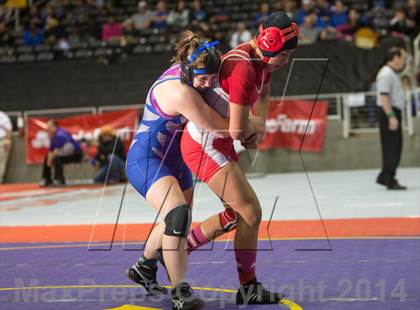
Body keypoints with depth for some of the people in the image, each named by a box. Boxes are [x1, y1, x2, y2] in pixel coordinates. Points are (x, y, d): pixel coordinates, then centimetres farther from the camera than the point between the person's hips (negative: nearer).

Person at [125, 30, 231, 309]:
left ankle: (144, 268, 46)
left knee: (180, 224, 22)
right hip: (146, 160, -10)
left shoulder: (186, 69, -8)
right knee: (177, 215, -30)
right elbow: (219, 129, -24)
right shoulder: (180, 92, -32)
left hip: (174, 159, 10)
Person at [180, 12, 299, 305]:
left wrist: (259, 126, 10)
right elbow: (237, 130, -25)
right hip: (204, 145, -9)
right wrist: (256, 126, -2)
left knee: (241, 213, 12)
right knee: (250, 213, -7)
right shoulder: (243, 69, -27)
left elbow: (264, 94, 26)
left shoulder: (262, 60, 3)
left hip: (218, 143, 9)